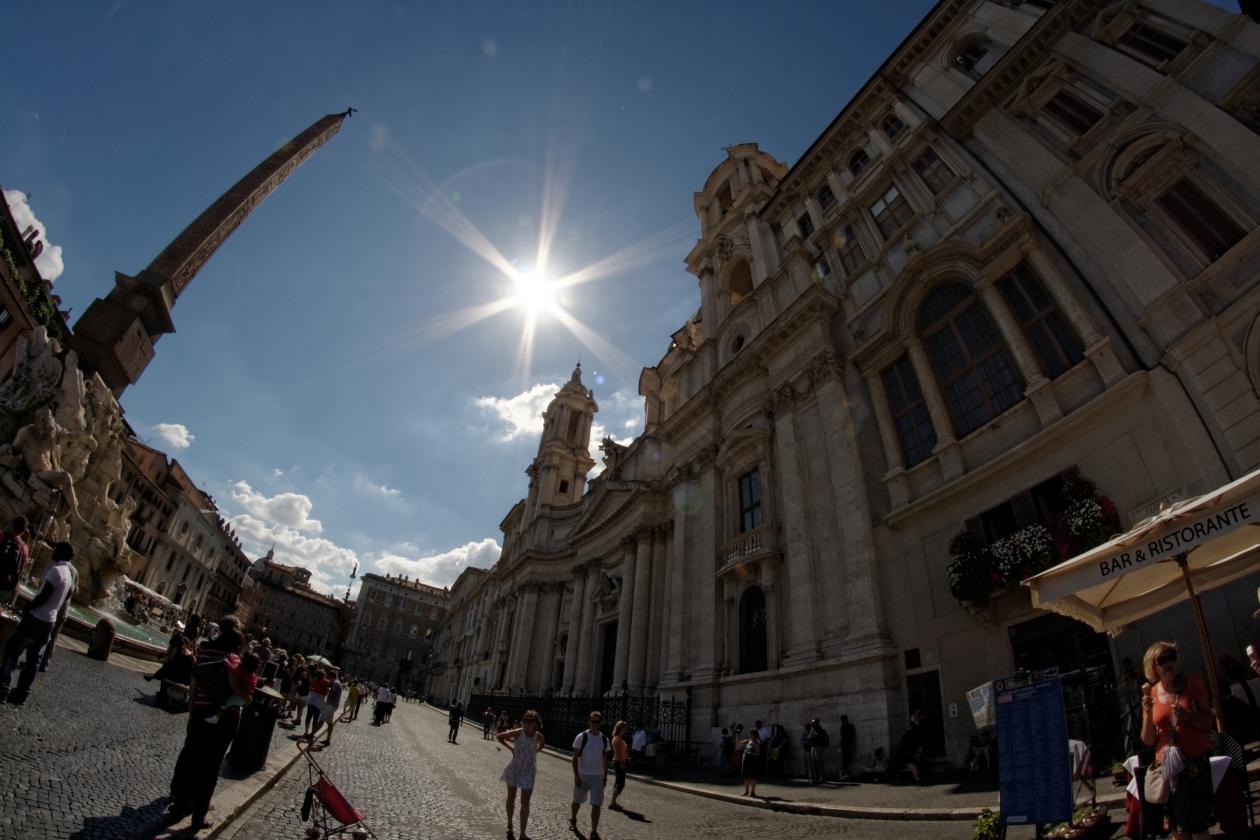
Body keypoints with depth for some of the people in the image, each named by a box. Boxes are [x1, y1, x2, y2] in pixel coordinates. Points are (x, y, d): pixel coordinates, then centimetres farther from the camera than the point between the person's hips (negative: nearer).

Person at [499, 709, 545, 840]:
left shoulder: (538, 736, -12)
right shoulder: (518, 733, -19)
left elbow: (542, 744, 13)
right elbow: (500, 737, -6)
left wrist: (535, 751, -1)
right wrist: (510, 748, -8)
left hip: (528, 771, 0)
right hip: (514, 769, 0)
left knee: (525, 803, 0)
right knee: (511, 798, 18)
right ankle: (510, 826, 40)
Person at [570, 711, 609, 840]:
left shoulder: (604, 739, 0)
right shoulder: (582, 737, -12)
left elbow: (605, 759, 8)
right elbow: (575, 757, -10)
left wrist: (605, 776, 7)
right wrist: (576, 776, -14)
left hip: (597, 776, 2)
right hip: (582, 775, -2)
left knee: (596, 805, -4)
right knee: (577, 801, 16)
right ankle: (573, 820, 43)